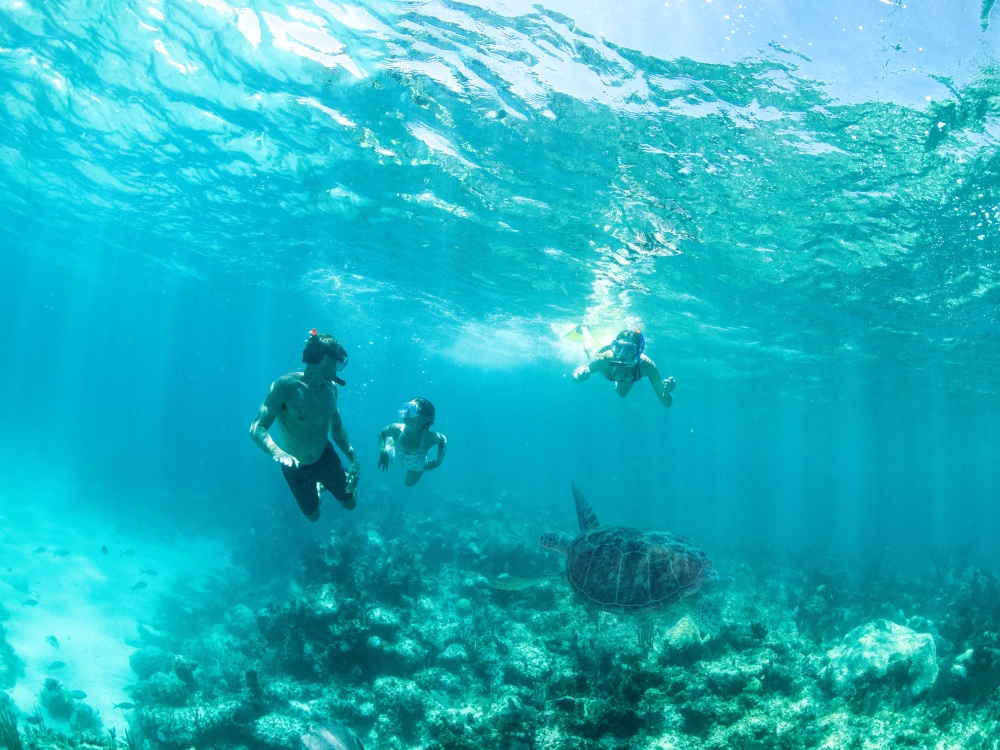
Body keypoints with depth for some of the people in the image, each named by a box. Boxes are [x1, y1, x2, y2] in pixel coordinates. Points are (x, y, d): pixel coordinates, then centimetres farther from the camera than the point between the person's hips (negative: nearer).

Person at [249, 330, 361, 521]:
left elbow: (337, 427, 4)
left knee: (350, 504, 12)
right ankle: (317, 488, 50)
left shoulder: (331, 388, -9)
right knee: (313, 516, 17)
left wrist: (354, 459, -7)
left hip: (326, 458, 3)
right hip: (296, 467, -3)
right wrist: (278, 453, -49)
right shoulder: (286, 385, -27)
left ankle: (324, 483, 41)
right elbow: (257, 429, -31)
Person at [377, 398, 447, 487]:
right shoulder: (396, 429, -42)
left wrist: (438, 461, -31)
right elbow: (381, 433, -18)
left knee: (409, 483, 33)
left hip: (416, 467, 0)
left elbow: (443, 440, -21)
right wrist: (382, 451, -33)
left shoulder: (429, 437, -46)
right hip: (396, 458, 0)